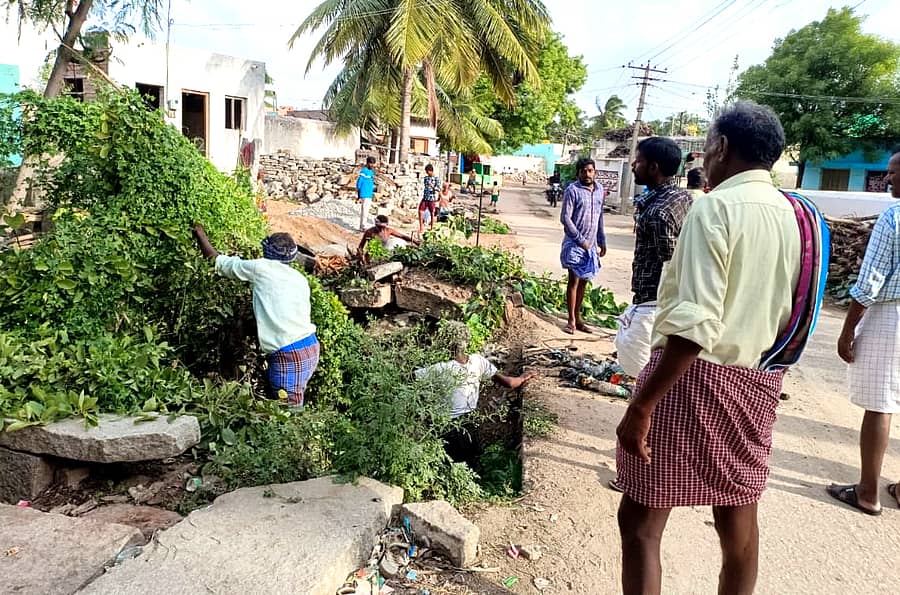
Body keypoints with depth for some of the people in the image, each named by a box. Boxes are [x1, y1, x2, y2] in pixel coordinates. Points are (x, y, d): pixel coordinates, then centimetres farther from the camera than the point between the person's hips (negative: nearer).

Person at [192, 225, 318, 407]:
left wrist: (200, 233, 25)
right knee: (294, 410, 16)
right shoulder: (300, 279, 15)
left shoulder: (262, 268, -1)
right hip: (310, 348, 7)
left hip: (289, 355, -7)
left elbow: (218, 261, 8)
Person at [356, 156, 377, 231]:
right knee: (365, 211, -9)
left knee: (364, 211, 13)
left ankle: (362, 227, 20)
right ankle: (362, 227, -5)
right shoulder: (364, 171, -12)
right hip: (365, 195, -9)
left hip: (369, 195, 9)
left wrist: (372, 193, 22)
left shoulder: (371, 172, 14)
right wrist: (358, 195, -12)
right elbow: (359, 182, -13)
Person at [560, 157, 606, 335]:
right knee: (574, 280, -4)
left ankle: (578, 318, 20)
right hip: (575, 243, -6)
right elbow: (565, 218, -13)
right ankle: (572, 320, 3)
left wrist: (602, 242, 14)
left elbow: (600, 217, 16)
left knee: (584, 281, 10)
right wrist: (581, 240, -15)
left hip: (591, 245, 6)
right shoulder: (572, 190, -10)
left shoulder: (599, 190, 9)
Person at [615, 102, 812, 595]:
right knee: (738, 520, 19)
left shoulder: (716, 207, -15)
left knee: (640, 522, 1)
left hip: (696, 376, -8)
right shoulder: (793, 215, 8)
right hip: (756, 381, 8)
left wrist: (641, 406, -22)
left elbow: (696, 326, -24)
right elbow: (789, 316, 14)